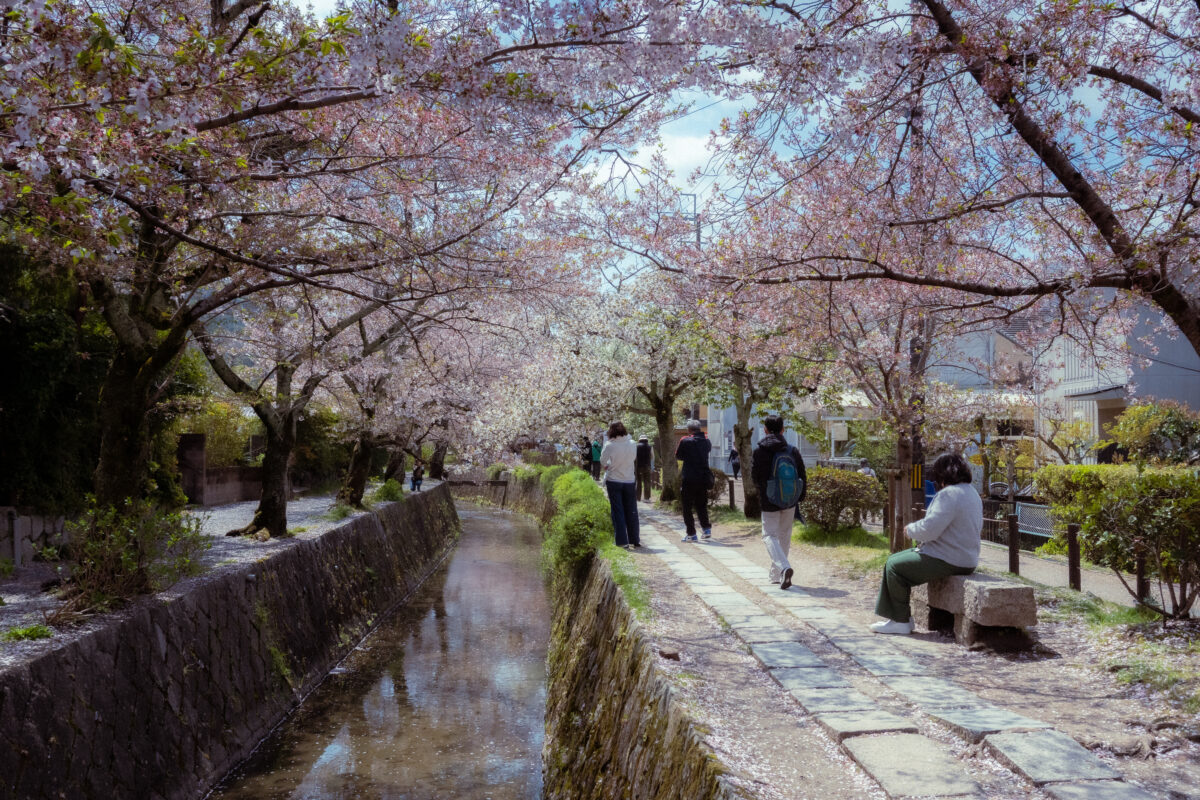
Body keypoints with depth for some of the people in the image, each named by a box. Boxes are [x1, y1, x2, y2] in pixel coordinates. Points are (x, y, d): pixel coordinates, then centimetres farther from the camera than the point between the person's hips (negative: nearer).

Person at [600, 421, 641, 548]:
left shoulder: (609, 445, -15)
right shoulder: (632, 444, -5)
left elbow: (603, 462, -6)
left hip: (614, 481, -3)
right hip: (630, 481, 3)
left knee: (617, 511, 5)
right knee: (631, 511, 12)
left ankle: (622, 541, 2)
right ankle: (635, 540, 17)